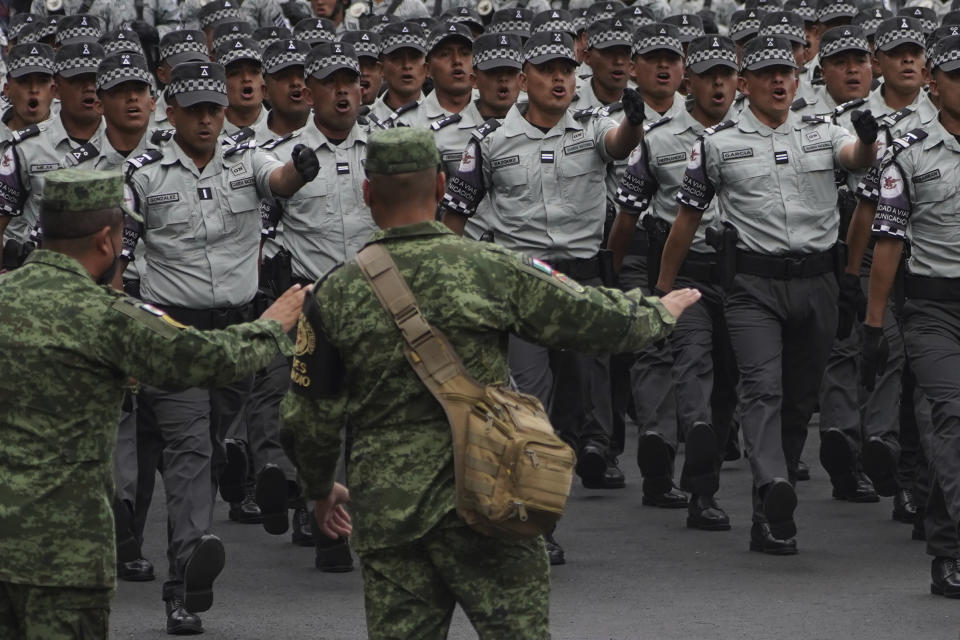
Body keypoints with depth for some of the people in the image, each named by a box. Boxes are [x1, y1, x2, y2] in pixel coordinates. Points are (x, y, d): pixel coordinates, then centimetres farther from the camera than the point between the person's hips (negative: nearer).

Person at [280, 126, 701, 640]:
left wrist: (320, 488, 24)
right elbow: (596, 321, 5)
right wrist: (661, 312, 26)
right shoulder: (489, 269, -5)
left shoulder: (334, 295, 0)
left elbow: (309, 419, 4)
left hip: (385, 514, 2)